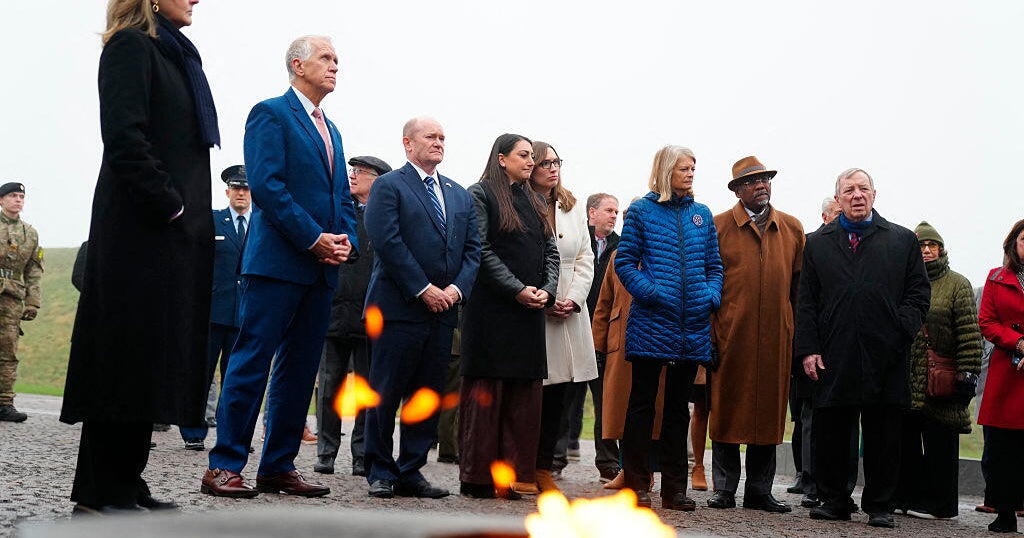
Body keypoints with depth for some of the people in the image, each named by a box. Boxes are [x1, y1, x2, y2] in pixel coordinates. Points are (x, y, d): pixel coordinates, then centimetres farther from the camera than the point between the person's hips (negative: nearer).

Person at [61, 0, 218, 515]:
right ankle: (100, 495, -3)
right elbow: (124, 138, -17)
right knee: (130, 354, -8)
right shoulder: (131, 45, -5)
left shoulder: (175, 55, 21)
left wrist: (191, 219, 10)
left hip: (175, 234, 9)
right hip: (141, 229, -9)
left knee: (155, 357, 8)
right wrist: (169, 206, -15)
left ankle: (124, 485, 12)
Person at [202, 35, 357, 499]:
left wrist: (347, 241, 1)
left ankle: (278, 467, 13)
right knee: (252, 362, -8)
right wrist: (314, 239, -16)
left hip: (321, 268, 8)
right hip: (278, 262, -8)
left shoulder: (330, 130, 22)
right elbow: (267, 186, -14)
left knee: (300, 369, 8)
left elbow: (342, 196, 21)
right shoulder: (271, 114, -3)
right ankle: (225, 466, -4)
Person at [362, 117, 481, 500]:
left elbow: (472, 248, 14)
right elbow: (387, 241, -11)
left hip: (443, 310, 6)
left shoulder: (459, 195, 19)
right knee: (386, 393, -2)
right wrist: (423, 289, -14)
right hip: (399, 307, -6)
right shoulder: (390, 186, 0)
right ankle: (380, 472, 7)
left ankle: (411, 471, 13)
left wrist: (456, 288, -4)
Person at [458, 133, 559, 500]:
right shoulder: (480, 195, -1)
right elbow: (481, 250, -10)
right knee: (487, 391, -4)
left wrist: (547, 290, -3)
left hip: (530, 310, 7)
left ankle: (513, 475, 6)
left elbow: (550, 250, 15)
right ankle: (478, 478, 0)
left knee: (524, 394, 3)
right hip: (492, 308, -6)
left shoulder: (534, 201, 19)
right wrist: (518, 289, -16)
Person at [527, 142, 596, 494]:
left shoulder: (572, 208, 15)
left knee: (557, 395, 5)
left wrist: (574, 299, -2)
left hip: (569, 313, 5)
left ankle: (544, 468, 10)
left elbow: (585, 258, 12)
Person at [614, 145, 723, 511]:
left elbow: (714, 265, 15)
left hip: (692, 326, 4)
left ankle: (674, 487, 15)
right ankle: (636, 484, 6)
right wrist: (648, 292, -15)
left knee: (678, 406, 10)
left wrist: (712, 296, -3)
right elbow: (625, 261, -2)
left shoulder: (702, 214, 13)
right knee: (642, 403, 0)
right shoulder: (642, 211, 2)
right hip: (651, 321, -4)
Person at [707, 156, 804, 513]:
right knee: (727, 409, 2)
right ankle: (724, 489, 10)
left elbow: (800, 284, 12)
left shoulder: (792, 228, 11)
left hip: (775, 336, 3)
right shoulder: (718, 226, 2)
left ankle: (759, 491, 15)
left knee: (769, 411, 7)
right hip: (730, 333, -2)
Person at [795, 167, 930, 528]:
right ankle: (833, 501, 16)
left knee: (882, 437, 4)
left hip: (884, 356, -1)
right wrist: (808, 349, -1)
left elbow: (919, 292, 8)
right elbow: (807, 302, 9)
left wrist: (901, 330, -7)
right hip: (833, 359, 1)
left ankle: (879, 506, 13)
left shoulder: (902, 240, 11)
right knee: (830, 434, 4)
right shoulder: (818, 243, 13)